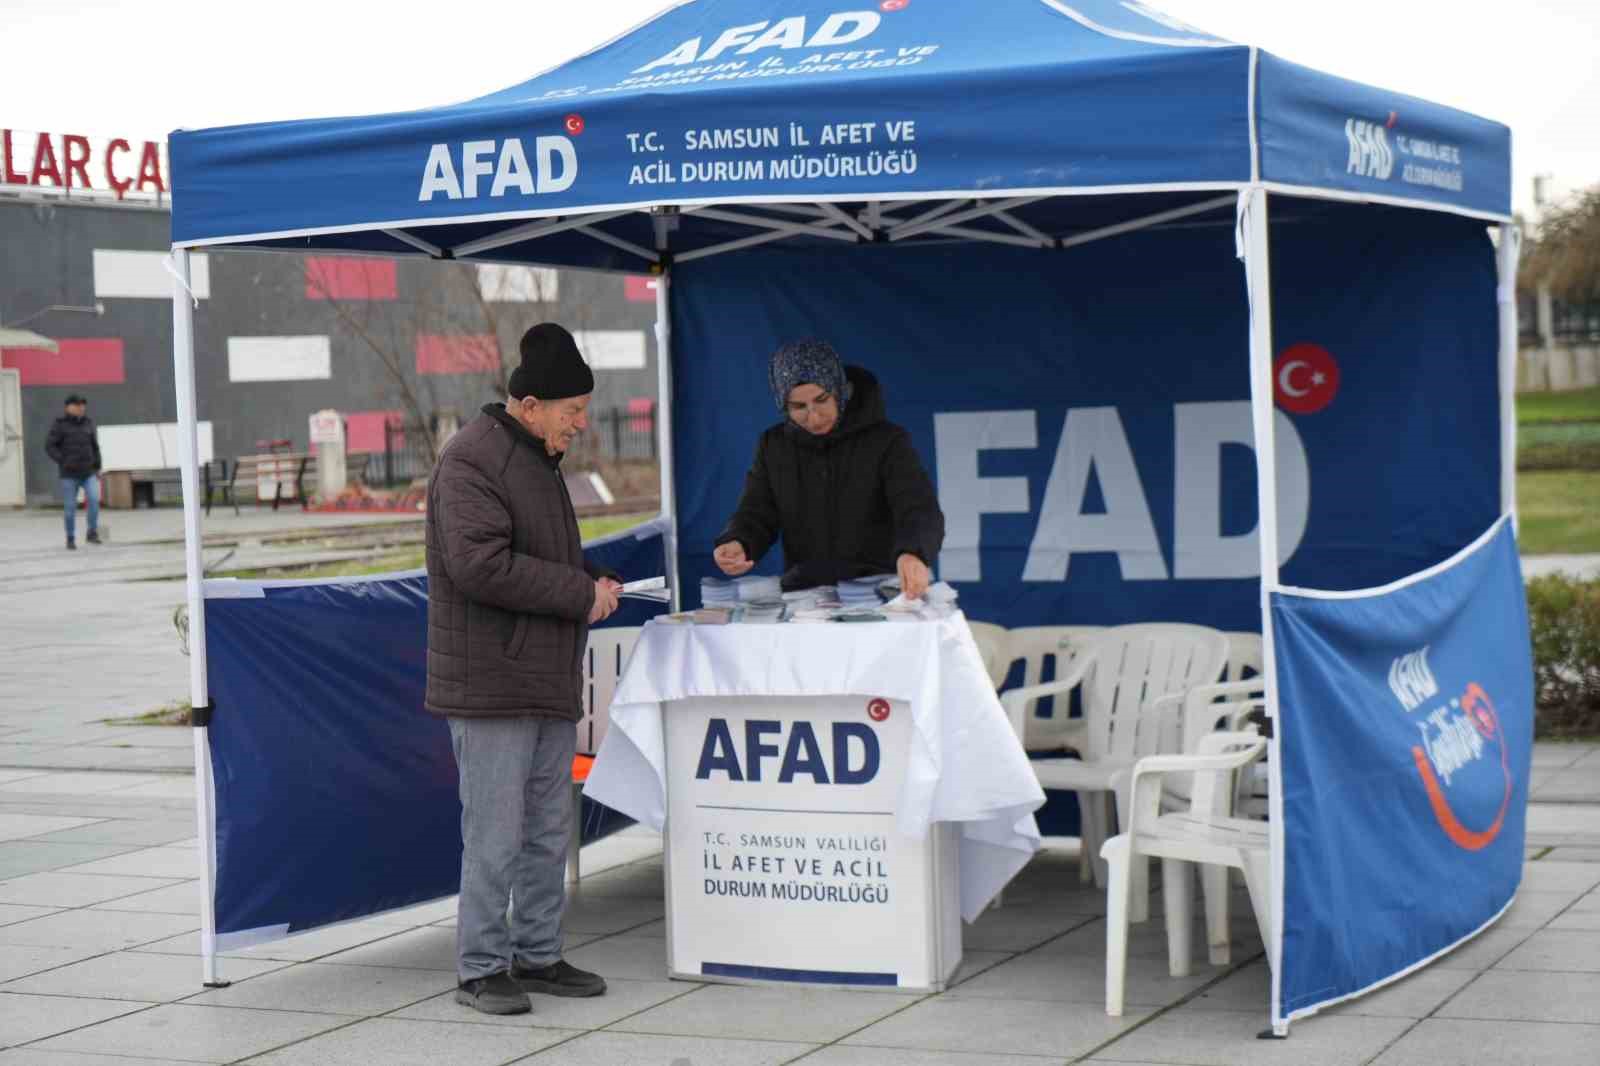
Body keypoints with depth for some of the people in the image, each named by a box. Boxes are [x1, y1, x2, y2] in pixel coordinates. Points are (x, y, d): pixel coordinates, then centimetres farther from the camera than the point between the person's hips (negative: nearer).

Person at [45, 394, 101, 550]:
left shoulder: (88, 423, 7)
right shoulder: (59, 425, -6)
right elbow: (49, 447, -9)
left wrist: (98, 468, 9)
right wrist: (63, 461, -22)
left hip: (88, 472, 3)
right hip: (69, 473, -3)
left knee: (94, 498, -20)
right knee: (70, 508, -1)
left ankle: (92, 533, -10)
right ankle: (71, 539, 16)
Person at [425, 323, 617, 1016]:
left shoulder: (538, 459, 17)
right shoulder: (471, 460, -15)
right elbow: (480, 566, -26)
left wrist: (591, 581, 10)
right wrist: (581, 593, -18)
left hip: (549, 684, 10)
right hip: (491, 685, -10)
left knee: (549, 830, 14)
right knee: (496, 836, -5)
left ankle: (538, 957, 23)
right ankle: (481, 970, 4)